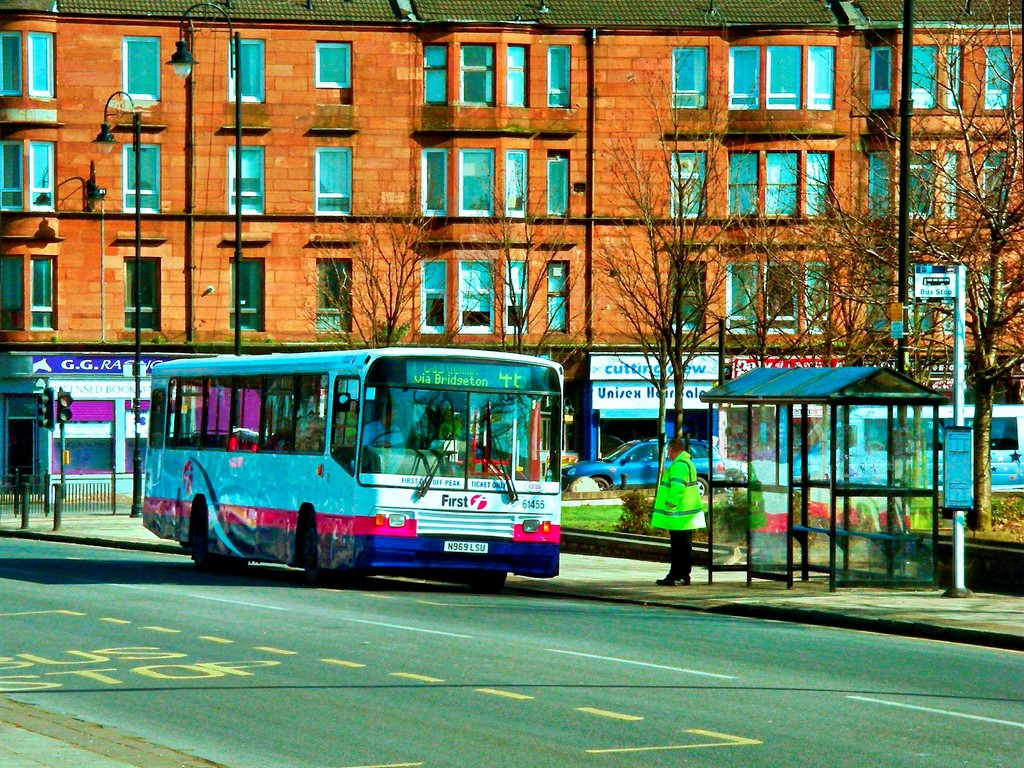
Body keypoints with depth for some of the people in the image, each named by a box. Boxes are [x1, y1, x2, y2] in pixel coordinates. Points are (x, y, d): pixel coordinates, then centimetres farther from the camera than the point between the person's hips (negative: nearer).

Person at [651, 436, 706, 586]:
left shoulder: (679, 465, -19)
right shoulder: (687, 462, 16)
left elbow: (677, 489, -25)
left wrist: (669, 506, -21)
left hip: (679, 516, -10)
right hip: (687, 515, 10)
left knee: (678, 547, -7)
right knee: (685, 546, 13)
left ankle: (675, 577, -5)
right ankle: (684, 576, 19)